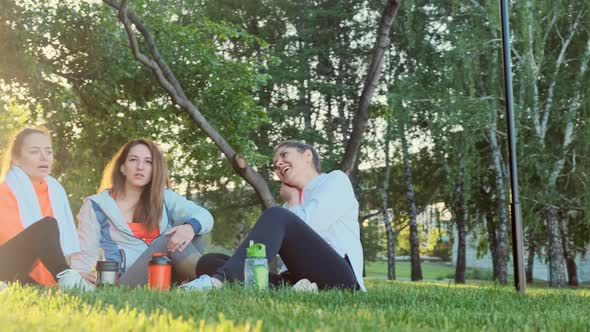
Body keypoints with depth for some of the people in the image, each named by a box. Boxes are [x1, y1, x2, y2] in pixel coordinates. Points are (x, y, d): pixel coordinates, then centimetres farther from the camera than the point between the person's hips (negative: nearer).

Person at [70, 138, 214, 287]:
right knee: (170, 239, -25)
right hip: (126, 283, -3)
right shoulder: (97, 206, 10)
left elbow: (204, 216, 2)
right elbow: (84, 255, 5)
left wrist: (190, 227, -23)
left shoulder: (164, 198, 16)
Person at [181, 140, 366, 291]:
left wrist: (292, 201, 12)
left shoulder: (335, 180, 13)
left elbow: (307, 228, -5)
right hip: (297, 279, 7)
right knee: (209, 262, -8)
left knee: (277, 216, -27)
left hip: (338, 277, -6)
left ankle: (221, 280, -45)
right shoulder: (289, 208, 31)